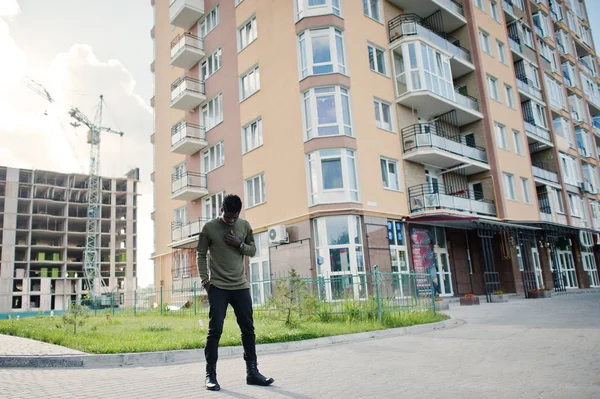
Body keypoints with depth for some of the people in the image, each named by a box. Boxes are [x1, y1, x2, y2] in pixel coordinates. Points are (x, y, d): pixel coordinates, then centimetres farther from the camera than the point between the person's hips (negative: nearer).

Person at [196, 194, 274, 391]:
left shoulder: (245, 226, 5)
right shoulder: (209, 228, -3)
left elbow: (253, 250, 11)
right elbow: (201, 255, 3)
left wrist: (240, 244, -9)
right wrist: (204, 279, -6)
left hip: (241, 286, 3)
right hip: (218, 287, -3)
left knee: (248, 329, 5)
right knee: (215, 330, -4)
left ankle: (252, 372, 14)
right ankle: (210, 375, 8)